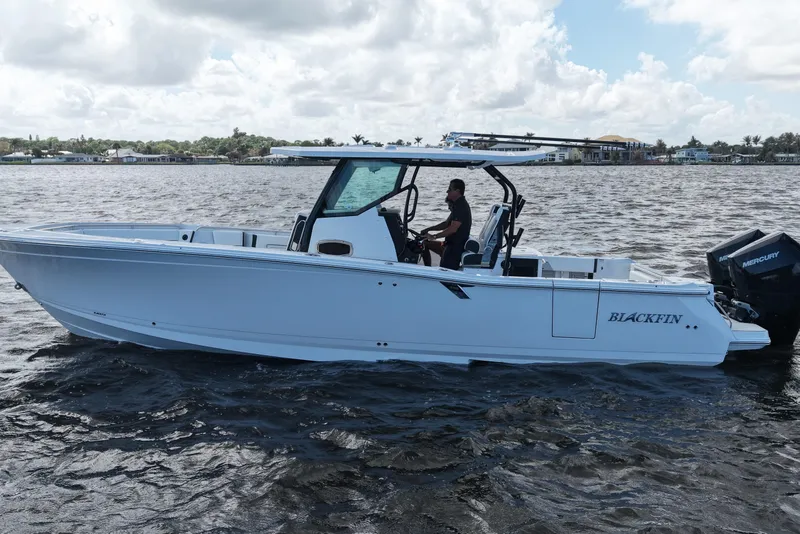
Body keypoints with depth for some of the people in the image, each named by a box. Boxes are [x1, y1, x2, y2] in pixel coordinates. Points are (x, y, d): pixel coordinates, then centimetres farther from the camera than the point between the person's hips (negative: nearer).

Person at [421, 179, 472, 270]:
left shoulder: (461, 206, -20)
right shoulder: (458, 205, 15)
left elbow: (453, 229, -28)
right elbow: (447, 224, 22)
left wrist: (434, 236, -24)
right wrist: (428, 229, 15)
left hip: (456, 247, -11)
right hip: (451, 244, 11)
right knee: (426, 244, 16)